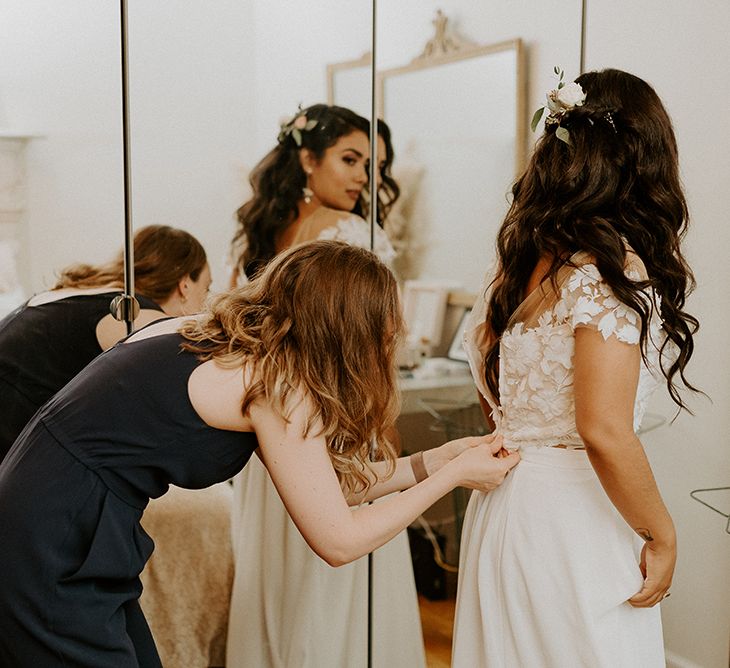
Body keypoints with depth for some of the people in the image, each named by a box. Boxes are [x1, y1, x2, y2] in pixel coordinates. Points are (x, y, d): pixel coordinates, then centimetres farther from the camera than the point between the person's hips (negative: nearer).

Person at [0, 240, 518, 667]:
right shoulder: (278, 384, -18)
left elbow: (321, 487, 13)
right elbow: (339, 541, -11)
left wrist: (431, 461, 15)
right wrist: (452, 476, -2)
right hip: (55, 552, -9)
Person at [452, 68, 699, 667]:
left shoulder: (521, 259, 5)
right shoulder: (613, 269, -18)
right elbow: (604, 431, -23)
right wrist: (662, 535, -12)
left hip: (506, 501, 8)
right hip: (576, 521, -8)